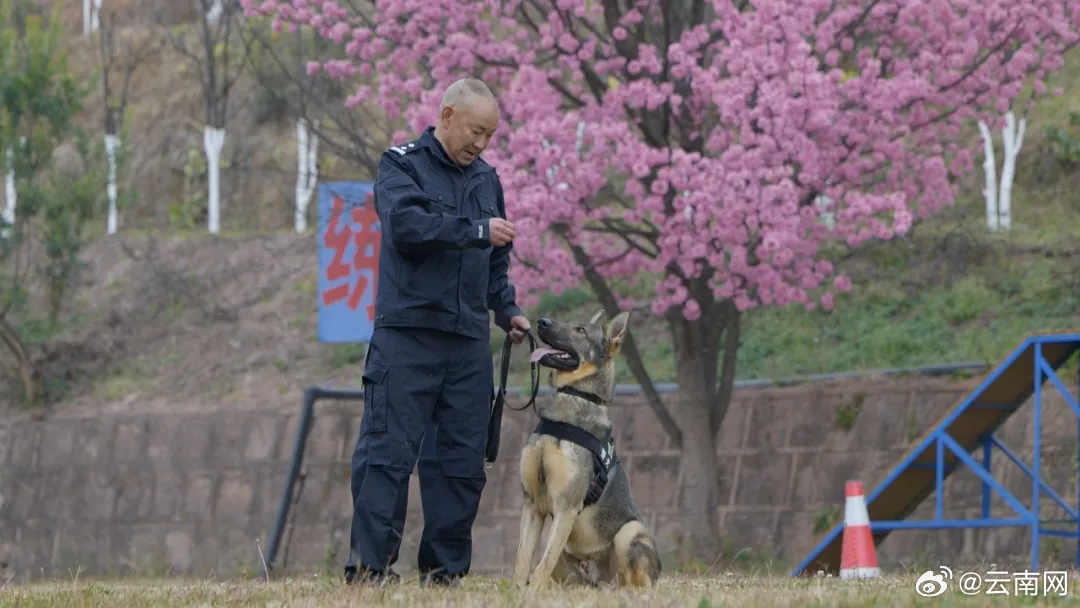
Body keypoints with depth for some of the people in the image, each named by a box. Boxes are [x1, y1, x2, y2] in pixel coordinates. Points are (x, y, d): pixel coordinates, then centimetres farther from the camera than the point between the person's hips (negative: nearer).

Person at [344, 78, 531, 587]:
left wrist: (507, 309, 11)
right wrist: (475, 230, -21)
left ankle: (445, 569, 11)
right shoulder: (402, 165, -1)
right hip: (407, 332, -6)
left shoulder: (486, 178, 18)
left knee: (463, 460, 5)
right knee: (388, 452, -9)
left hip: (469, 340, 6)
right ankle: (368, 565, -9)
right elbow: (406, 225, -19)